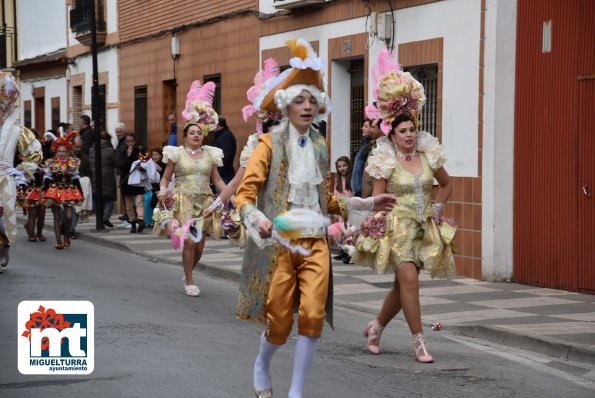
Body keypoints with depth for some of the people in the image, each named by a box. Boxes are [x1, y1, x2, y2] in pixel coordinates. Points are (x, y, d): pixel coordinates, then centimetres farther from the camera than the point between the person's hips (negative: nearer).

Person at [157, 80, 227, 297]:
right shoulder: (177, 153, 2)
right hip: (183, 201, -3)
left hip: (204, 203, 3)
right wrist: (163, 190, -15)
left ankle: (188, 274, 30)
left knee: (200, 245, 3)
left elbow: (217, 180, 10)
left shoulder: (210, 154, 9)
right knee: (189, 242, -13)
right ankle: (189, 281, 1)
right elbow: (165, 177, 5)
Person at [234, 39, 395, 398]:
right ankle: (262, 368, 34)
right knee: (280, 321, 1)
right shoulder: (271, 143, -4)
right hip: (279, 242, -4)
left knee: (313, 316, -10)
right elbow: (245, 194, -12)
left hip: (315, 242, 4)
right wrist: (258, 219, -31)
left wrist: (368, 204, 14)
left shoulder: (320, 145, 12)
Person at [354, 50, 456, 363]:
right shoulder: (386, 162, -6)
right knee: (409, 279, -16)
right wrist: (378, 228, -13)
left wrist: (437, 208, 10)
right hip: (397, 227, -5)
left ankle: (376, 327, 32)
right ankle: (419, 342, -8)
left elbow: (446, 184, 21)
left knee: (402, 285, 10)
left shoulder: (429, 156, 4)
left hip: (424, 228, 5)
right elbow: (376, 199, -5)